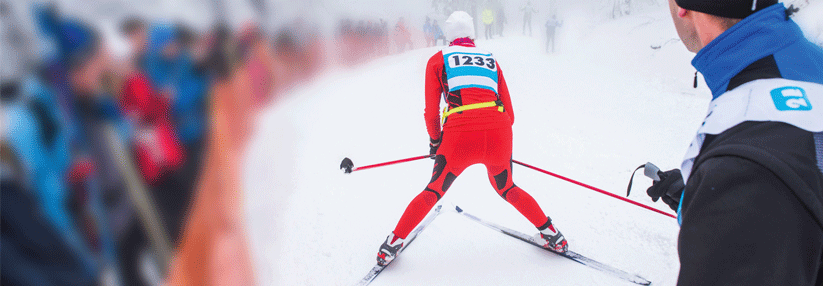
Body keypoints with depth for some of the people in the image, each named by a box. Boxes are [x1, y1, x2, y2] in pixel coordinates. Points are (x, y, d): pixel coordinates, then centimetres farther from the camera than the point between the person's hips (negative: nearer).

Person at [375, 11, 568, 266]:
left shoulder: (437, 60, 17)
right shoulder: (491, 60, 24)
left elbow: (431, 112, 10)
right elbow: (509, 113, 21)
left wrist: (435, 141, 27)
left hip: (459, 137, -2)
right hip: (499, 135, 2)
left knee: (433, 192, 22)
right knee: (506, 189, 32)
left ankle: (392, 245, 24)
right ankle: (551, 235, 33)